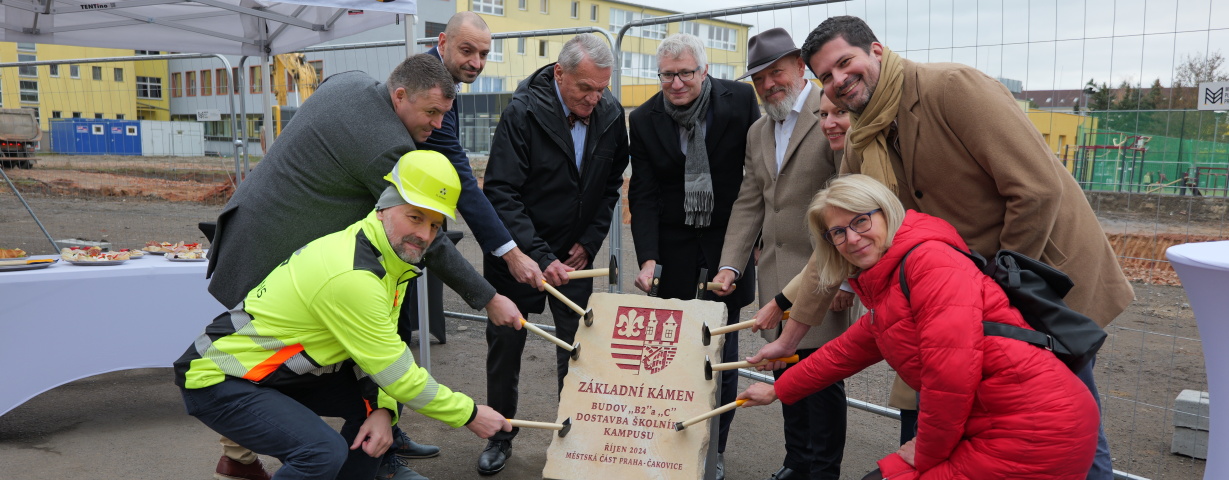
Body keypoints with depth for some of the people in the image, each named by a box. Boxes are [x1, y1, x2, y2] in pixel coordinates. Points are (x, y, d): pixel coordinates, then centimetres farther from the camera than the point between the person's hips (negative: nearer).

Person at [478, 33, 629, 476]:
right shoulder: (523, 112, -20)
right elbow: (501, 192, -22)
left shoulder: (611, 115, -8)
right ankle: (500, 436, 26)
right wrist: (540, 256, -29)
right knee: (505, 344, 8)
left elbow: (612, 182, 7)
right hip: (516, 251, -2)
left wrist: (590, 241, -3)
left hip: (574, 253, 3)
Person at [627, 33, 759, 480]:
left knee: (721, 347, 4)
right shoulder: (644, 119, -4)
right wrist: (647, 257, -17)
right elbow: (643, 195, -6)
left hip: (728, 238, -1)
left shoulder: (739, 100, -8)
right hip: (674, 242, 1)